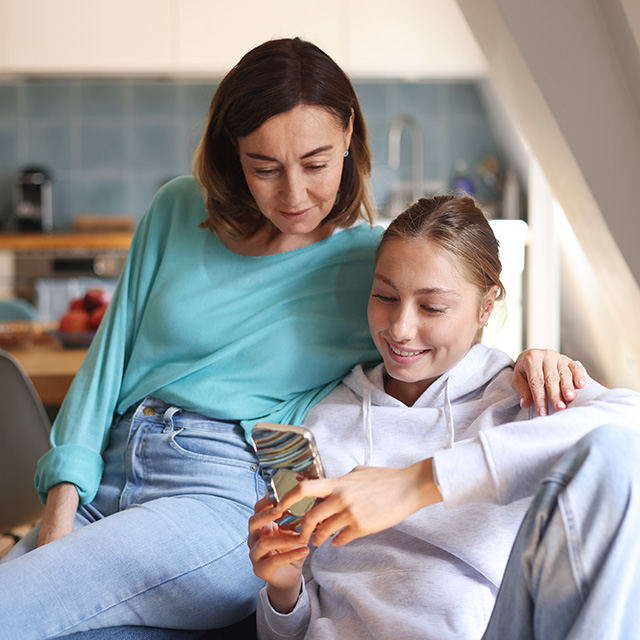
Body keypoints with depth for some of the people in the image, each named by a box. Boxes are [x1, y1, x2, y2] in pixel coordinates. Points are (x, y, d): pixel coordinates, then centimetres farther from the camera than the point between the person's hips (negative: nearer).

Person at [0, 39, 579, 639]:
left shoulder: (377, 261, 2)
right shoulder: (177, 211, 10)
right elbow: (112, 349, 11)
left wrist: (528, 360, -17)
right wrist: (60, 511, 2)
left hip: (228, 498, -4)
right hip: (102, 485, 5)